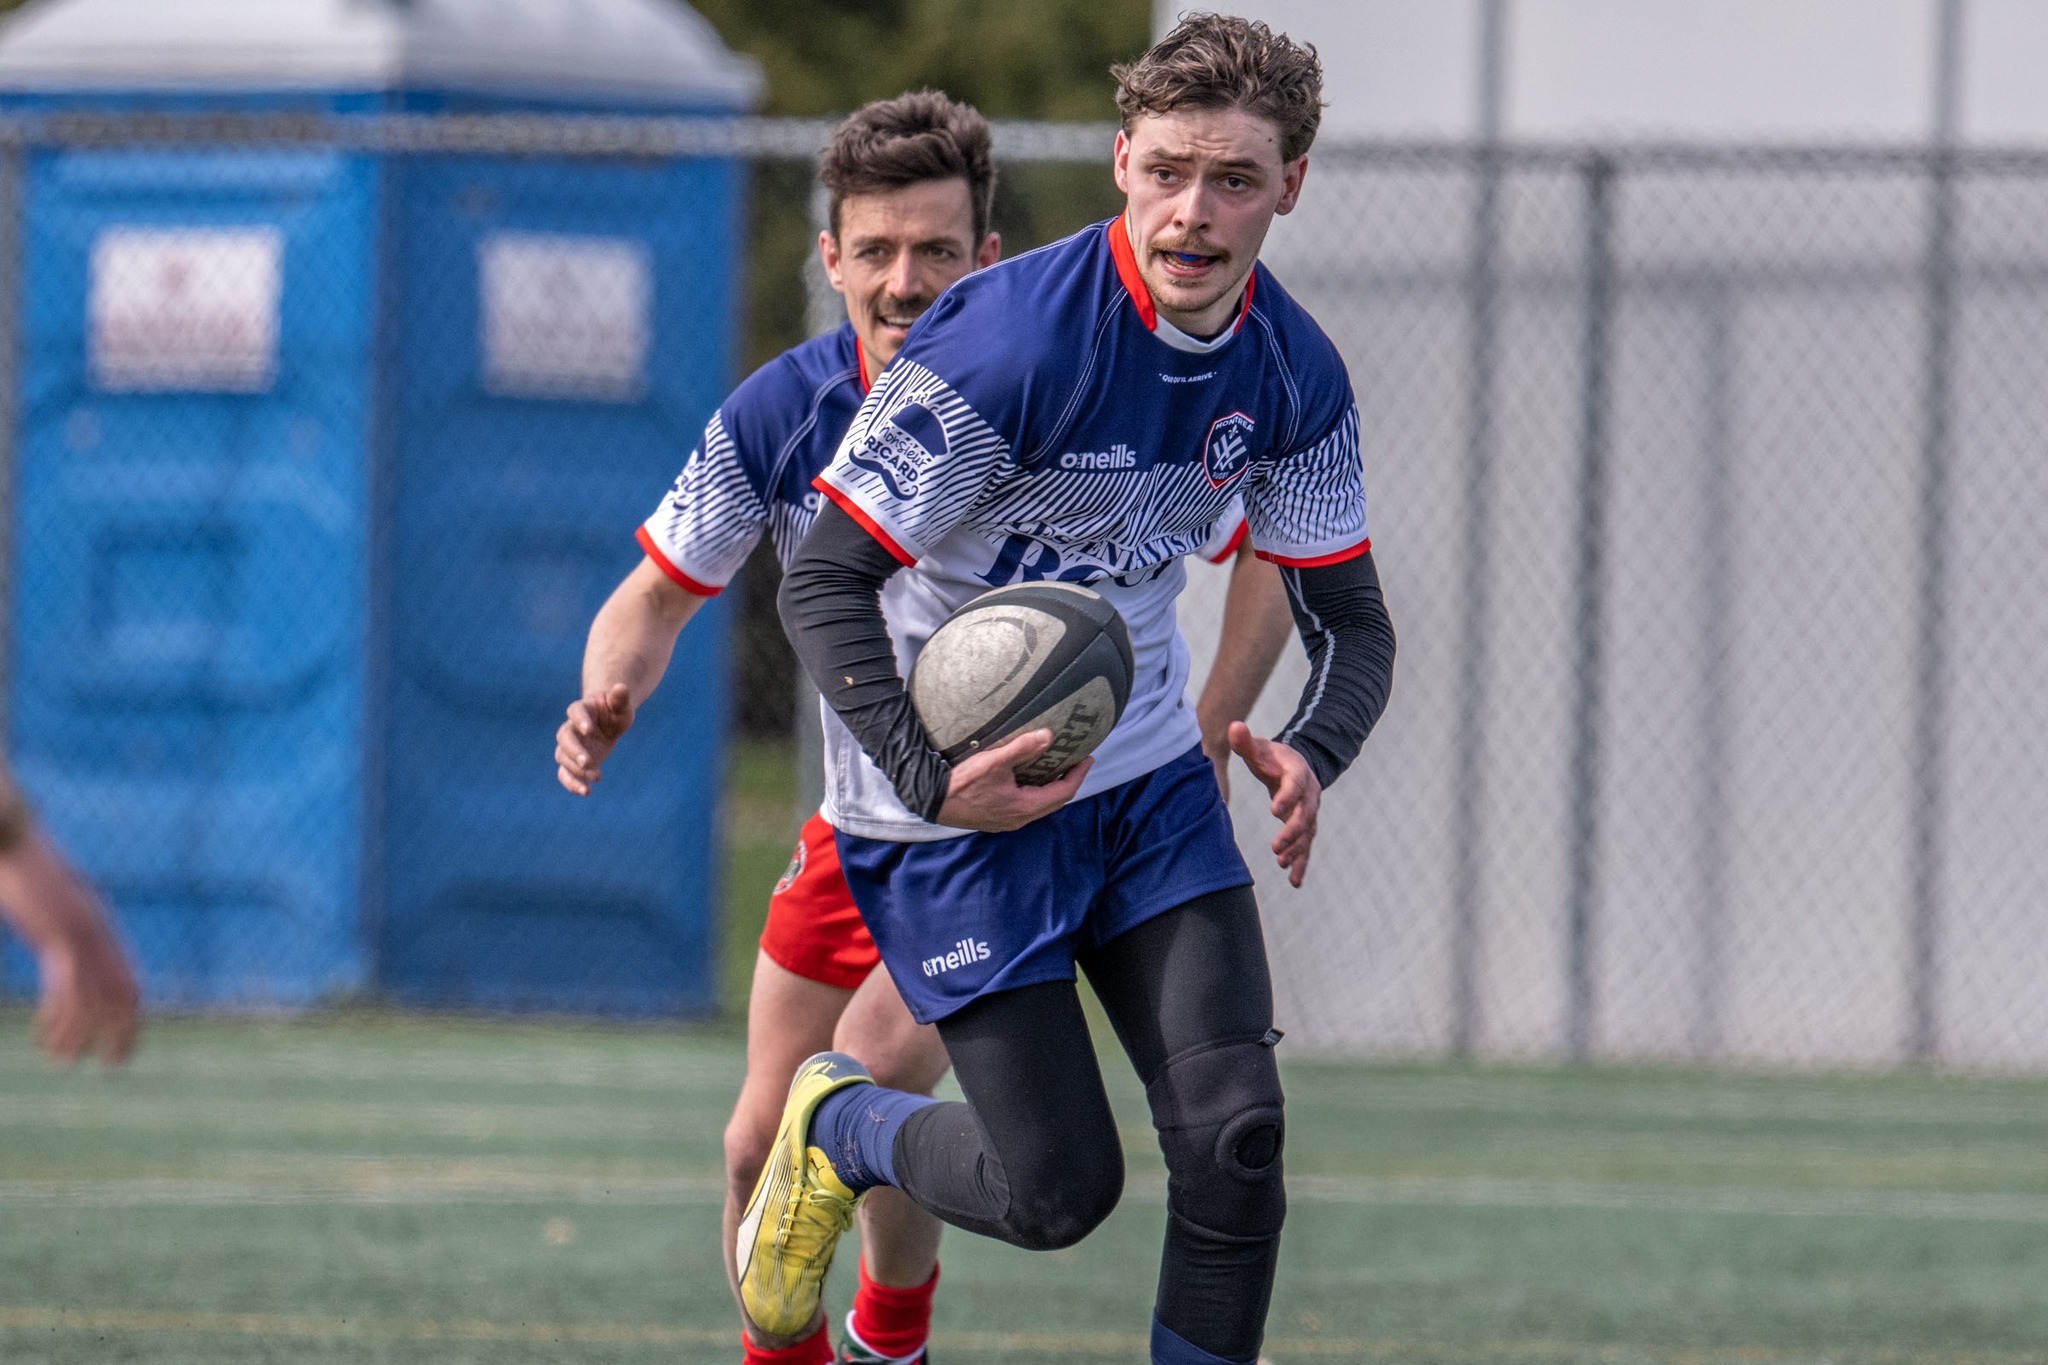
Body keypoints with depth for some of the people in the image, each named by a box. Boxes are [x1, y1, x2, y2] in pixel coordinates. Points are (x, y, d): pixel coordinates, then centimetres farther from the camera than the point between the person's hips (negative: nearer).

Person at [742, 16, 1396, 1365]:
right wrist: (931, 778, -36)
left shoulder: (1294, 376, -5)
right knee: (1059, 1188, -4)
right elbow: (825, 584, -22)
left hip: (1148, 786, 5)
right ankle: (833, 1123, 26)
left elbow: (1351, 620, 3)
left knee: (1235, 1132, -9)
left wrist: (1310, 754, -20)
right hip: (959, 802, -5)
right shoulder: (1009, 342, -25)